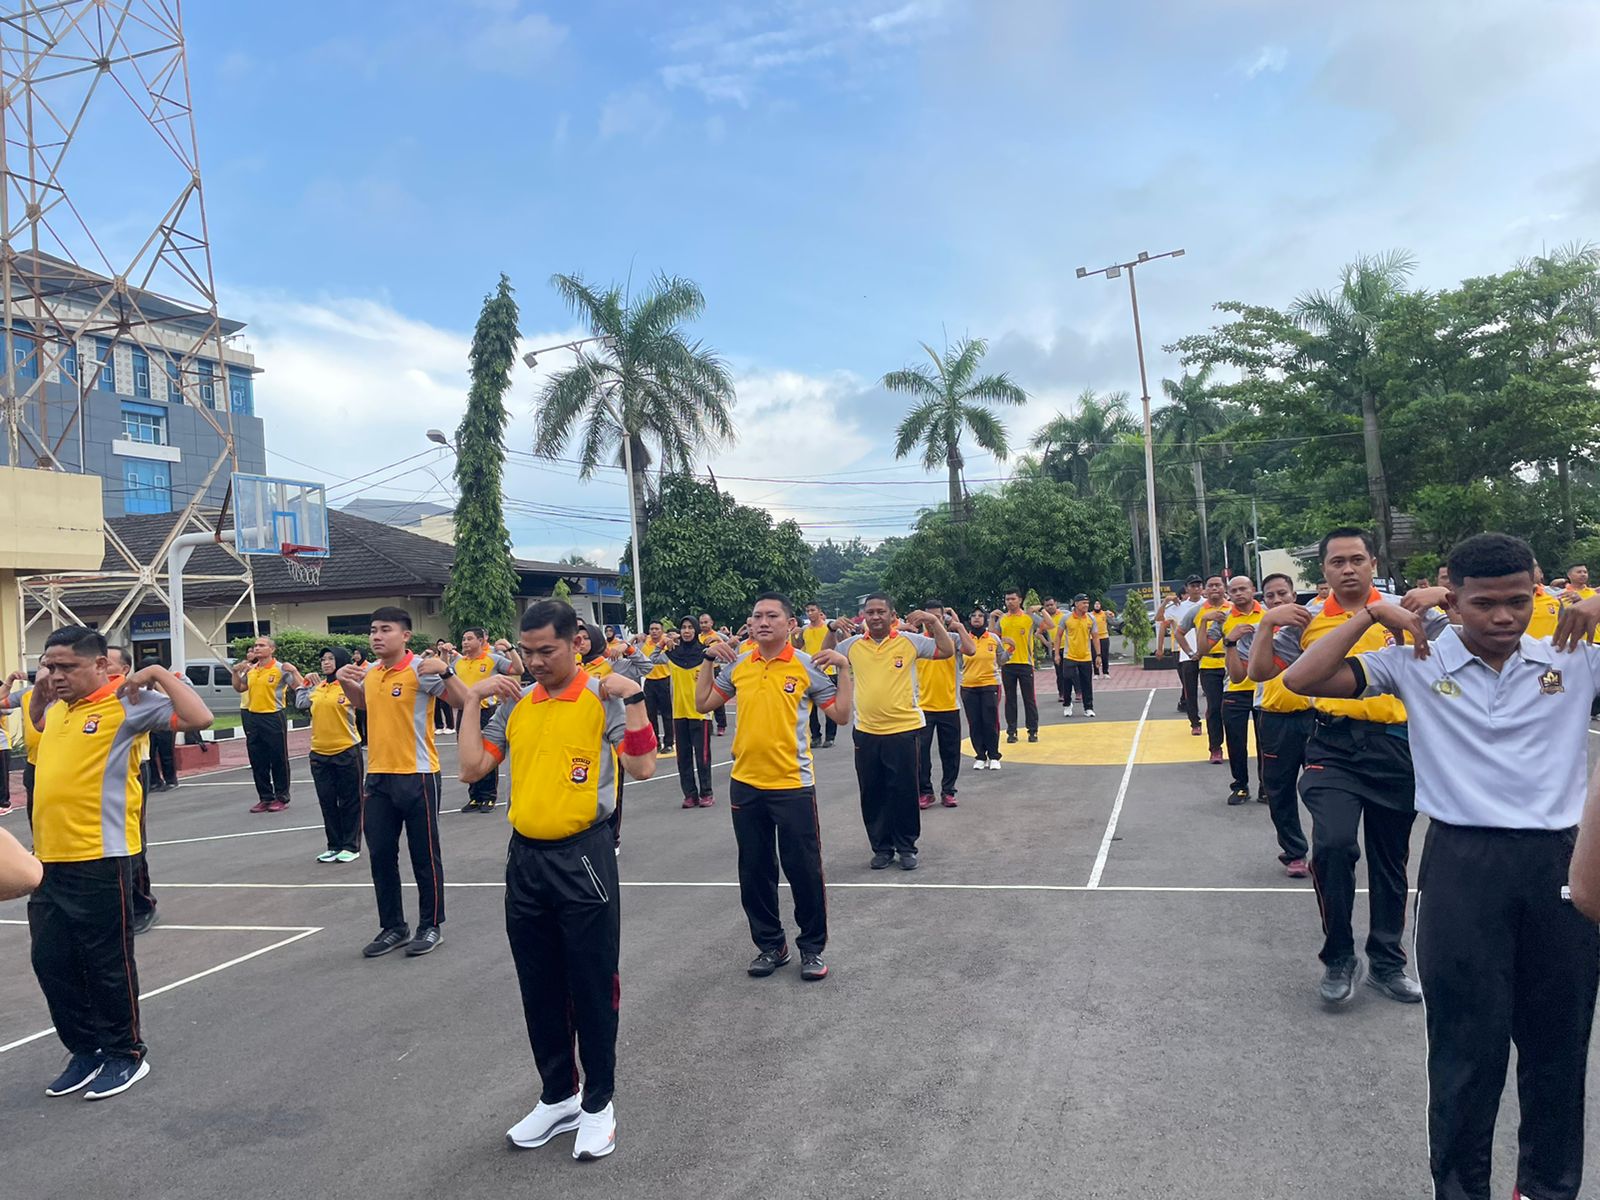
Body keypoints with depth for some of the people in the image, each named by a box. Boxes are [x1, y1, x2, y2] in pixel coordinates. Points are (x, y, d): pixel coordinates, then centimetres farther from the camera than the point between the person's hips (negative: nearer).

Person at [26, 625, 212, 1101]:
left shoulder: (127, 703, -10)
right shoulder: (58, 707, 13)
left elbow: (199, 718, -20)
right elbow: (37, 722, 39)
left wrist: (160, 674, -16)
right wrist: (40, 688, 22)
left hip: (99, 858, -8)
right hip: (48, 858, 8)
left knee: (106, 962, 4)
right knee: (50, 960, 14)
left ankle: (126, 1055, 20)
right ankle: (86, 1050, 30)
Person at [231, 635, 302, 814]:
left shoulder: (280, 669, -8)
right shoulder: (250, 669, 10)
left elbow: (300, 688, -12)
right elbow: (239, 688, 24)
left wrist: (294, 671, -24)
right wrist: (235, 672, 11)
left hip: (273, 718, -6)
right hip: (252, 717, 6)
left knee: (278, 760, 2)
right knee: (257, 762, 10)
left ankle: (281, 798, 12)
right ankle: (265, 797, 20)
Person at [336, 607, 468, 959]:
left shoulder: (420, 670, -12)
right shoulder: (370, 673, 8)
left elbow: (461, 701, -18)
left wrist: (445, 671, -31)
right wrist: (344, 681, 13)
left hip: (416, 775, -6)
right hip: (378, 776, 7)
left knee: (424, 855, 4)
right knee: (380, 855, 11)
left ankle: (431, 927, 18)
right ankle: (393, 927, 25)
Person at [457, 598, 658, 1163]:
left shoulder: (603, 697, -6)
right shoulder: (515, 703, 8)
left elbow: (642, 767, -14)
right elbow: (471, 767, 5)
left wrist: (634, 697, -20)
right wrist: (472, 700, 2)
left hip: (582, 857, -5)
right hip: (525, 857, 5)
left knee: (592, 984, 4)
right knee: (539, 987, 15)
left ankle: (598, 1102, 21)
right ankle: (557, 1097, 32)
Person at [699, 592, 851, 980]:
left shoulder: (808, 666, -6)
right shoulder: (737, 665, 4)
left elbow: (841, 714, -5)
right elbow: (703, 703, 12)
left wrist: (843, 668, -14)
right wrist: (708, 661, 4)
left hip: (792, 784, -4)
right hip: (745, 784, 4)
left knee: (804, 869, 3)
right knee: (754, 871, 12)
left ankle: (812, 947, 21)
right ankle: (770, 945, 28)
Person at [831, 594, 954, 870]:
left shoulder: (909, 641, -4)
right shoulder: (853, 644, 3)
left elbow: (947, 651, -2)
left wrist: (932, 621, -12)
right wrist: (832, 630, 2)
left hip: (902, 729, -3)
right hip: (866, 731, 3)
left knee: (904, 791, 5)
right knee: (872, 793, 10)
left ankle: (906, 847, 20)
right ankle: (881, 847, 24)